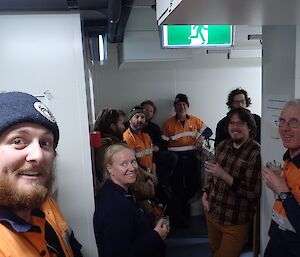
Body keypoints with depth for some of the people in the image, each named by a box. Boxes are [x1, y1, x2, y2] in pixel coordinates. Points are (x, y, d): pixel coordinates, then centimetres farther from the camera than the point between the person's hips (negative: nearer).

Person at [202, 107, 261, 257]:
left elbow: (253, 193, -23)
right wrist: (205, 195, 3)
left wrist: (224, 175, -27)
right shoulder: (222, 146, 0)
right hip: (211, 212, 6)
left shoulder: (257, 153, -20)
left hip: (235, 222, -6)